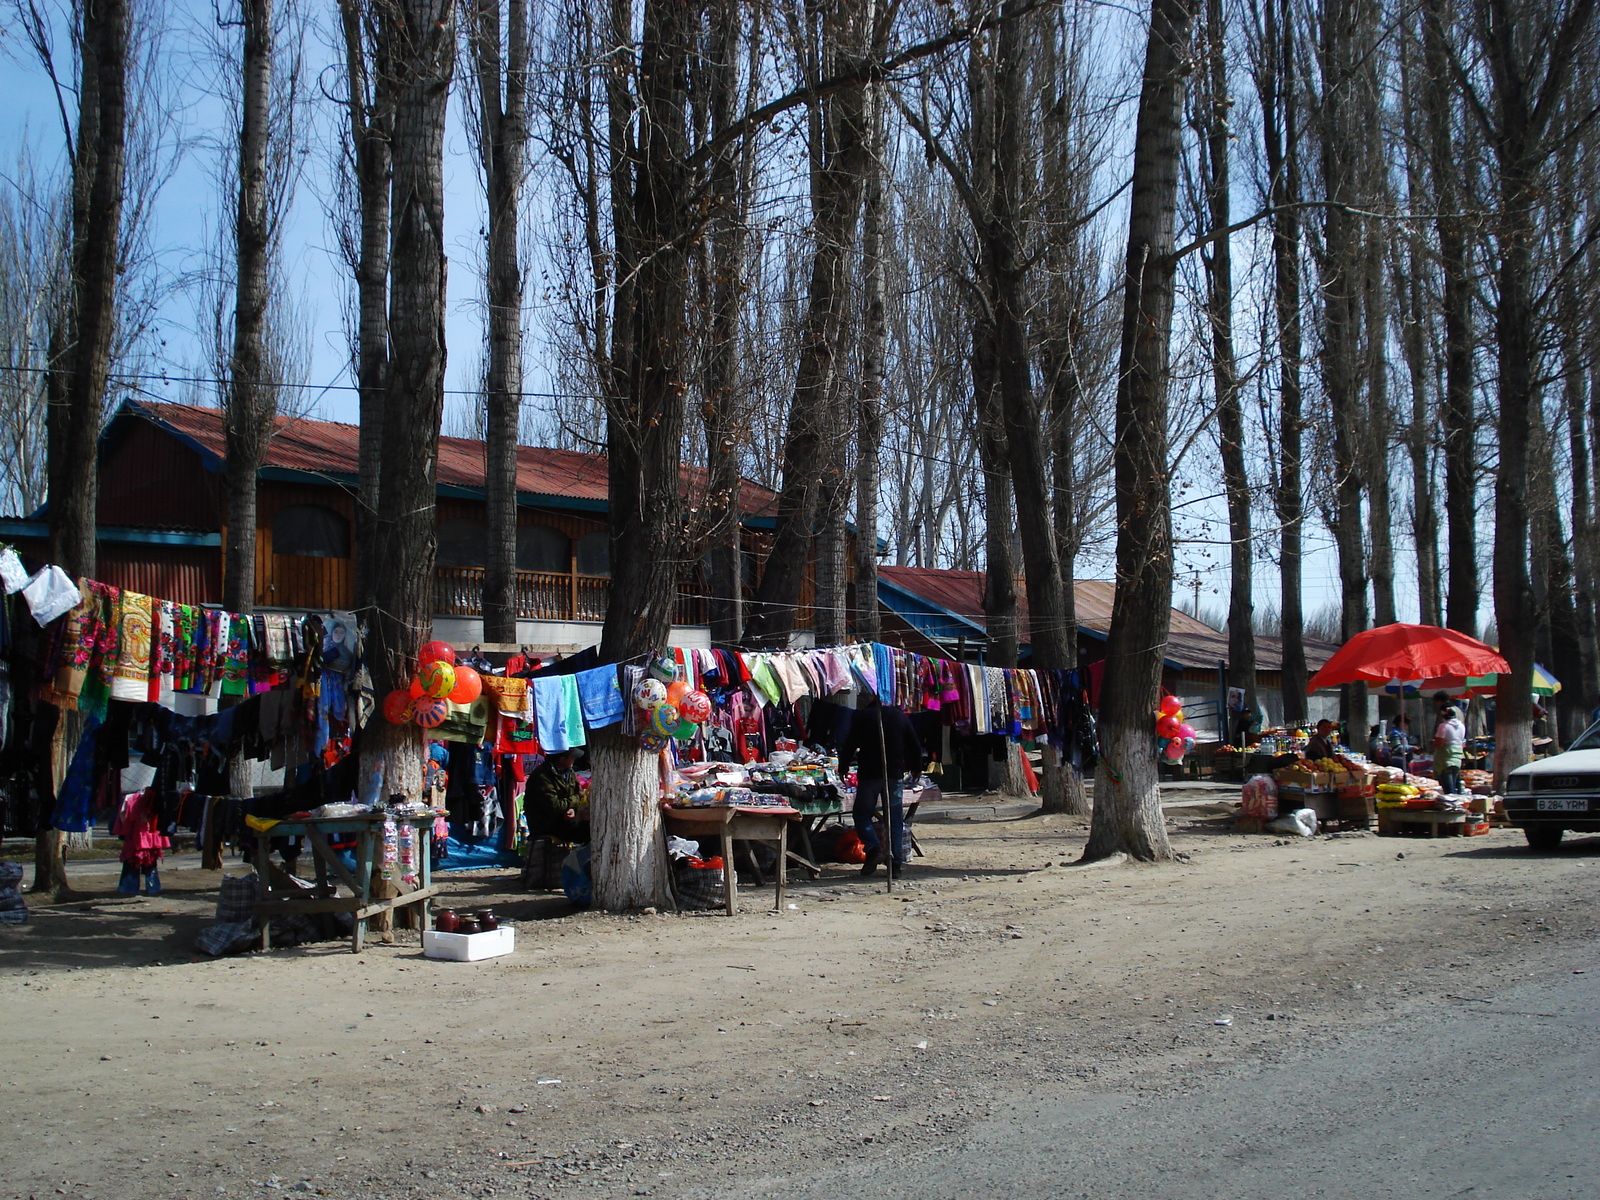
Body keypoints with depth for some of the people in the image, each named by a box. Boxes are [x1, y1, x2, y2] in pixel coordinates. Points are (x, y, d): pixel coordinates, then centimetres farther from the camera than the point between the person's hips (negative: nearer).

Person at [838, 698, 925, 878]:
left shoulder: (862, 716, -1)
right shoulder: (901, 716, 10)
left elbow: (849, 745, -4)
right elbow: (915, 746, 14)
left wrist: (842, 768, 5)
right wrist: (915, 769, 27)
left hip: (869, 775, -3)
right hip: (895, 775, 3)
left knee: (862, 813, 8)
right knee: (895, 818, 7)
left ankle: (873, 848, -15)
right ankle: (896, 864, 1)